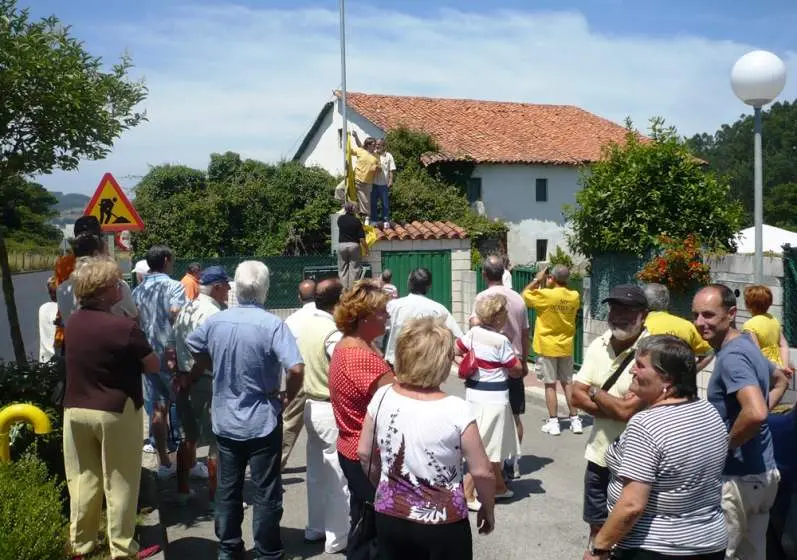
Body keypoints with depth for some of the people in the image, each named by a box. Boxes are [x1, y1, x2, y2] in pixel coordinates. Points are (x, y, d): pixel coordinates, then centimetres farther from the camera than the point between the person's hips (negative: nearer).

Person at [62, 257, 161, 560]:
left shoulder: (73, 322, -1)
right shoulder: (124, 327, -20)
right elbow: (153, 366, -9)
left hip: (76, 409, 6)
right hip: (116, 411, -6)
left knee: (82, 479, 16)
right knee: (119, 483, 6)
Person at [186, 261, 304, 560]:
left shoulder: (216, 321, -3)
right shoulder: (273, 324, -19)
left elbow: (194, 348, 15)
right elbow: (296, 369, -28)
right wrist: (288, 396, -10)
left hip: (225, 420, 5)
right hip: (263, 421, -4)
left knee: (227, 489, 16)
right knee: (266, 492, 9)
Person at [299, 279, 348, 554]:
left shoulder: (305, 326, 3)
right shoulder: (333, 333, -22)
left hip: (311, 404, 8)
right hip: (331, 409, -8)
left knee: (316, 471, 20)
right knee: (338, 477, 4)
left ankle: (315, 528, 32)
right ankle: (337, 538, 14)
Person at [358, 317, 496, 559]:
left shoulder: (382, 397, -9)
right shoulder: (457, 411, -21)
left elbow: (364, 453, 3)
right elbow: (482, 472, -14)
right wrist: (488, 509, 5)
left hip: (389, 518, 4)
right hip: (442, 526, -3)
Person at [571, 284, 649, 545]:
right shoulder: (598, 345, 1)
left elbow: (627, 410, -25)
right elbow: (576, 396, -2)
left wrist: (595, 392, -8)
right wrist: (614, 407, -17)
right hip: (598, 453, 6)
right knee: (597, 526, 21)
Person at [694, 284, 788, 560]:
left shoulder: (731, 356, -22)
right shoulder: (747, 344, 8)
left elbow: (756, 413, -36)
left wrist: (726, 444, -20)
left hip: (739, 478, -9)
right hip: (763, 473, 9)